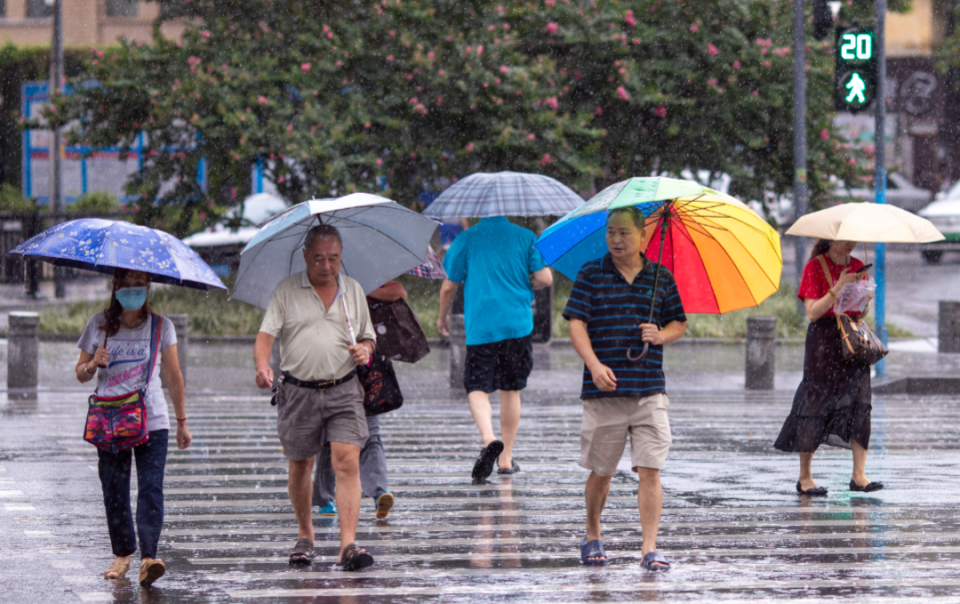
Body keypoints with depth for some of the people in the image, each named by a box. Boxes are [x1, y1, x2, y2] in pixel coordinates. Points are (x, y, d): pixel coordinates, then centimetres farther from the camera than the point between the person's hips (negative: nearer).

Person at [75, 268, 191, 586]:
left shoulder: (160, 326, 5)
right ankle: (122, 555, 18)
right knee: (114, 493, 2)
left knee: (151, 489, -14)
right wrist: (93, 364, -11)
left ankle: (148, 557, -22)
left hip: (152, 421, -1)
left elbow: (173, 377, 10)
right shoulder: (99, 325, 6)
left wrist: (181, 421, 11)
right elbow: (81, 374, 12)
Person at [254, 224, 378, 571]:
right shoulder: (286, 292, 2)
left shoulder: (353, 291, 11)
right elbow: (266, 334, -6)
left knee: (347, 463, -13)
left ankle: (348, 545, -19)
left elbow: (368, 338, 20)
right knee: (300, 467, 9)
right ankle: (305, 534, 30)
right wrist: (262, 366, -26)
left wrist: (365, 350, -4)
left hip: (343, 390, 1)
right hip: (298, 392, -1)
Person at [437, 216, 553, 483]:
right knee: (511, 390, 13)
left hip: (480, 327, -2)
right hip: (518, 325, 2)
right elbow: (545, 278, -3)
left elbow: (449, 286, 4)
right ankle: (506, 458, 17)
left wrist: (442, 317, 21)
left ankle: (489, 439, -29)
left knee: (477, 388, -1)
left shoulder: (466, 240, 0)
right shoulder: (526, 237, 2)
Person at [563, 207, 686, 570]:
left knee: (649, 471, -7)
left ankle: (650, 548, -5)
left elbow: (679, 323, 15)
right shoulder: (591, 275, 2)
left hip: (650, 391, 1)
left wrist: (661, 335, -8)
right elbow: (576, 323, -4)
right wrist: (594, 364, -18)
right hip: (603, 391, -1)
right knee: (601, 471, 8)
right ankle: (592, 537, 30)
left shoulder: (661, 278, 8)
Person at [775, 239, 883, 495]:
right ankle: (805, 477, 6)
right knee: (815, 407, -3)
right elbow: (812, 312, -12)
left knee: (860, 405, -6)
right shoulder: (815, 267, -5)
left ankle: (859, 475, -6)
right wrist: (839, 287, -19)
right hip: (823, 341, -5)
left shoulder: (857, 267, 11)